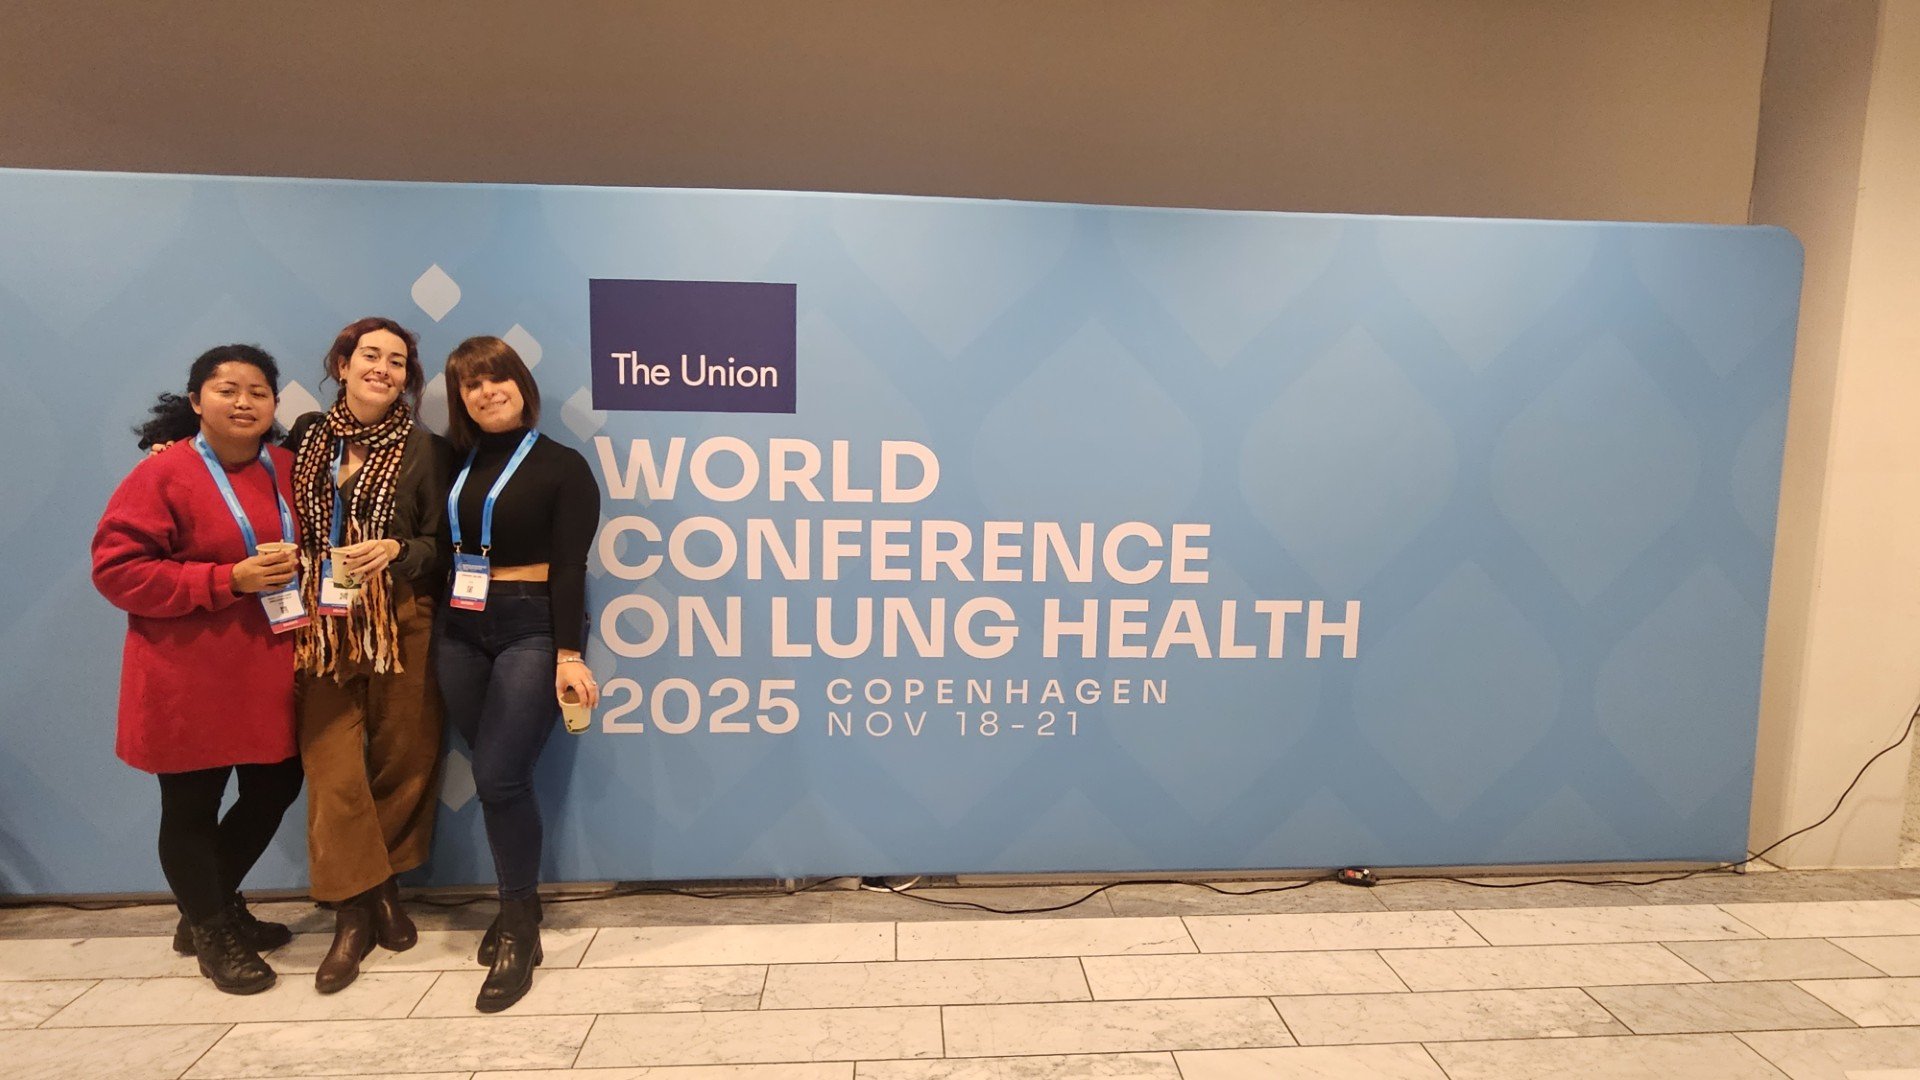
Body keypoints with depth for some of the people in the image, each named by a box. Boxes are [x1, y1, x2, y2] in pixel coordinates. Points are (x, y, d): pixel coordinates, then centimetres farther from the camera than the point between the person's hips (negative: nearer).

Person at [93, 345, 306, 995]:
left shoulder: (288, 469, 6)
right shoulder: (162, 475, -10)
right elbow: (117, 569, -14)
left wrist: (298, 569, -1)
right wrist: (229, 580, -21)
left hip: (270, 674, 6)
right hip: (191, 679, -5)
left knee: (275, 790, 14)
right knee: (191, 809, 8)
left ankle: (217, 908, 39)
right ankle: (211, 934, 30)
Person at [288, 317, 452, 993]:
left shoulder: (424, 450, 1)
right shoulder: (307, 435, 9)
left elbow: (443, 546, 2)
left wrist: (398, 550, -18)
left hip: (401, 625, -1)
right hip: (323, 626, 2)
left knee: (401, 761, 6)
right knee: (332, 768, 0)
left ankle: (385, 888, 27)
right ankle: (353, 912, 13)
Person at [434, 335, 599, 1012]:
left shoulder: (562, 466, -3)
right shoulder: (454, 464, 10)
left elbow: (569, 567, -9)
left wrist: (569, 654, -15)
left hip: (531, 629, -4)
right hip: (459, 631, 5)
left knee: (500, 776, -9)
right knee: (492, 774, 7)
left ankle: (519, 929, 8)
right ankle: (518, 904, 26)